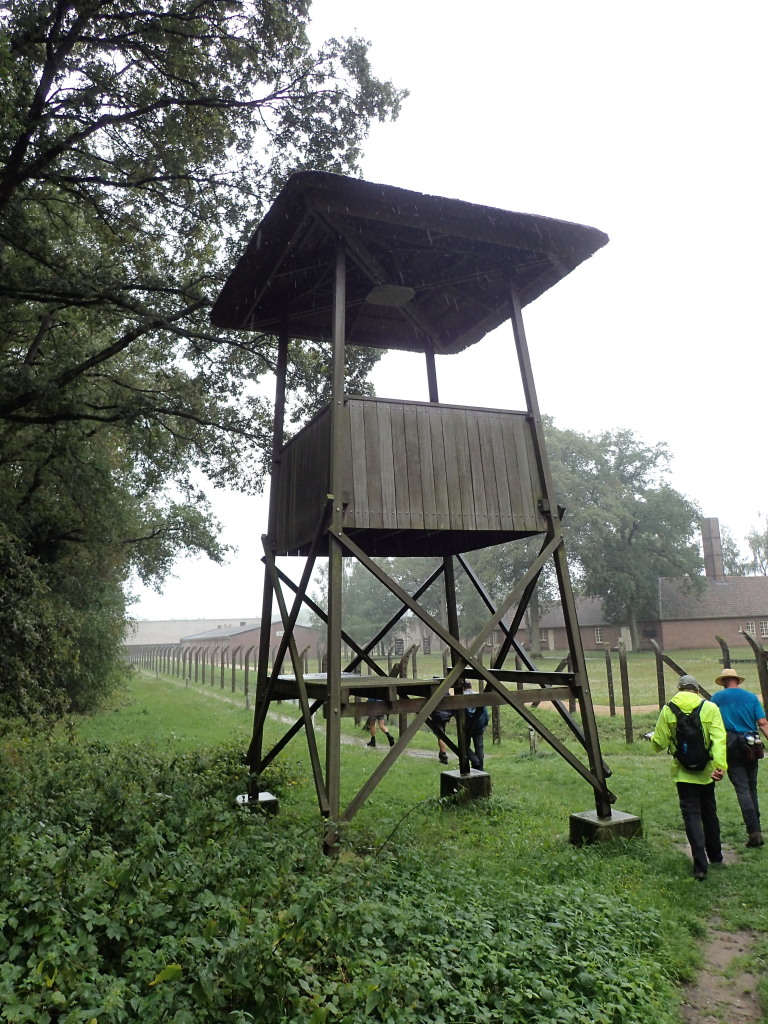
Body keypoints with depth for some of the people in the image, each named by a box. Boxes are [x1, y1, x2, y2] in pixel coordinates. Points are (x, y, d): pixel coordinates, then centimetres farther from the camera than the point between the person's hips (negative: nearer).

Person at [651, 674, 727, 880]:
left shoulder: (668, 710, -5)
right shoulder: (710, 708, -4)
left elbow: (659, 743, -4)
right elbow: (719, 739, -16)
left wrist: (652, 737, 18)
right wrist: (720, 765, -21)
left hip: (683, 772, -2)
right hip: (706, 771, 2)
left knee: (692, 815, 1)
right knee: (709, 813, 20)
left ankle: (701, 866, -6)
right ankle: (715, 856, 36)